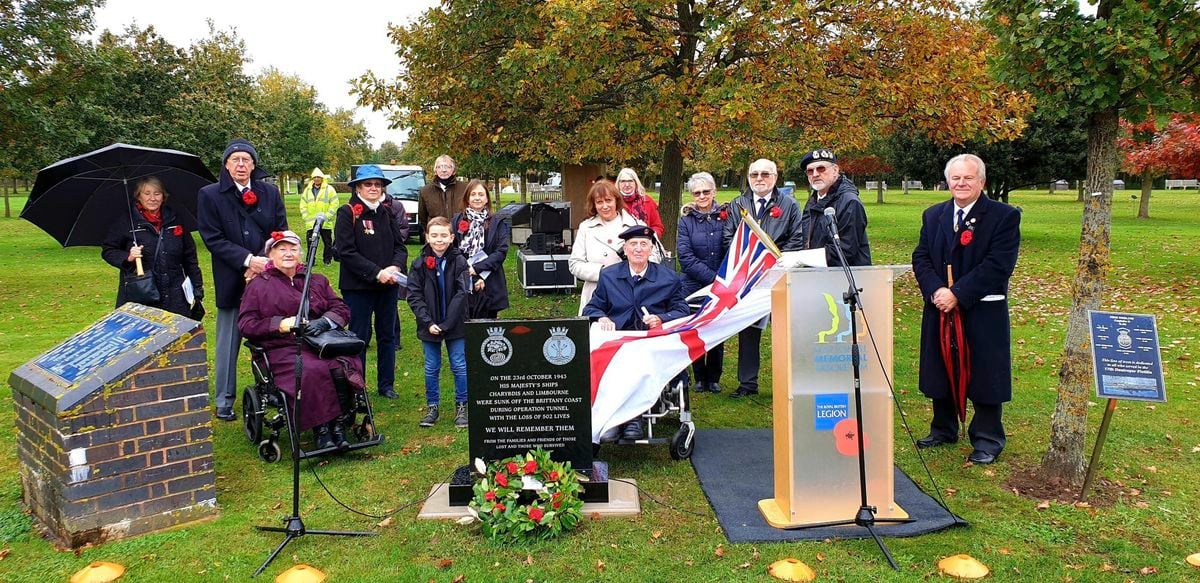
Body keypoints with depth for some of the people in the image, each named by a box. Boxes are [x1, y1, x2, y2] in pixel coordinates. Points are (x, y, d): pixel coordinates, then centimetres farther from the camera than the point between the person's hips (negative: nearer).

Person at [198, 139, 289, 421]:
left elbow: (281, 233, 5)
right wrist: (247, 260, -16)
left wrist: (264, 264, -9)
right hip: (231, 281, -2)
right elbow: (213, 239, -6)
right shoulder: (209, 195, 0)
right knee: (229, 343, 7)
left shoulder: (270, 193, 6)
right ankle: (224, 401, 19)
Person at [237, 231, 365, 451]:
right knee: (312, 371, -35)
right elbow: (245, 325, 6)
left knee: (342, 367, -30)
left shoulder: (317, 280, 23)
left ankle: (338, 425, -21)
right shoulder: (258, 285, 14)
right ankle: (320, 430, -24)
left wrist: (324, 321, -8)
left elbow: (341, 309, 15)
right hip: (283, 349, -3)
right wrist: (279, 324, -10)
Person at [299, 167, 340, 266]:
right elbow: (303, 205, 11)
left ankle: (328, 259, 20)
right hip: (311, 223, 3)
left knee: (328, 242, 7)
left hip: (326, 223, -2)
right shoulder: (307, 190, 9)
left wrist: (327, 216, -13)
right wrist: (305, 217, -1)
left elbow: (334, 204, -6)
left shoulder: (329, 189, -2)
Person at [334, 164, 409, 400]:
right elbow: (346, 251, -13)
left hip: (389, 284, 5)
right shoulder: (347, 213, -6)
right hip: (358, 286, -5)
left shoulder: (388, 212, 9)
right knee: (359, 338, 3)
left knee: (387, 335, 12)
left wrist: (395, 267, -12)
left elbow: (400, 245, 9)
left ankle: (386, 384, 24)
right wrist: (376, 273, -18)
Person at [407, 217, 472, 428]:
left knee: (459, 366, 5)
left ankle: (461, 407, 19)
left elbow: (461, 293, -11)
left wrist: (447, 323, -16)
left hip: (456, 324, -1)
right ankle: (432, 407, 24)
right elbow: (414, 295, -4)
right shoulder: (419, 264, -2)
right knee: (431, 368, 11)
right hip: (429, 325, 1)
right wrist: (428, 322, -13)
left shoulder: (459, 262, -7)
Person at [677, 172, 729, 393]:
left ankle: (714, 378, 20)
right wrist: (713, 277, -15)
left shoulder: (725, 215, 3)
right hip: (694, 287, 0)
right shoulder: (686, 220, 1)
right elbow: (685, 257, -7)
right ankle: (699, 378, 20)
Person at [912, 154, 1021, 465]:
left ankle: (987, 438, 19)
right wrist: (936, 291, -14)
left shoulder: (1004, 216, -7)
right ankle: (943, 429, 31)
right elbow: (921, 258, 4)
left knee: (984, 374, 4)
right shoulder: (933, 215, 9)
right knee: (940, 371, 14)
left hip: (983, 312, -4)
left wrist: (958, 295, -20)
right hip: (940, 311, 5)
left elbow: (999, 265, -15)